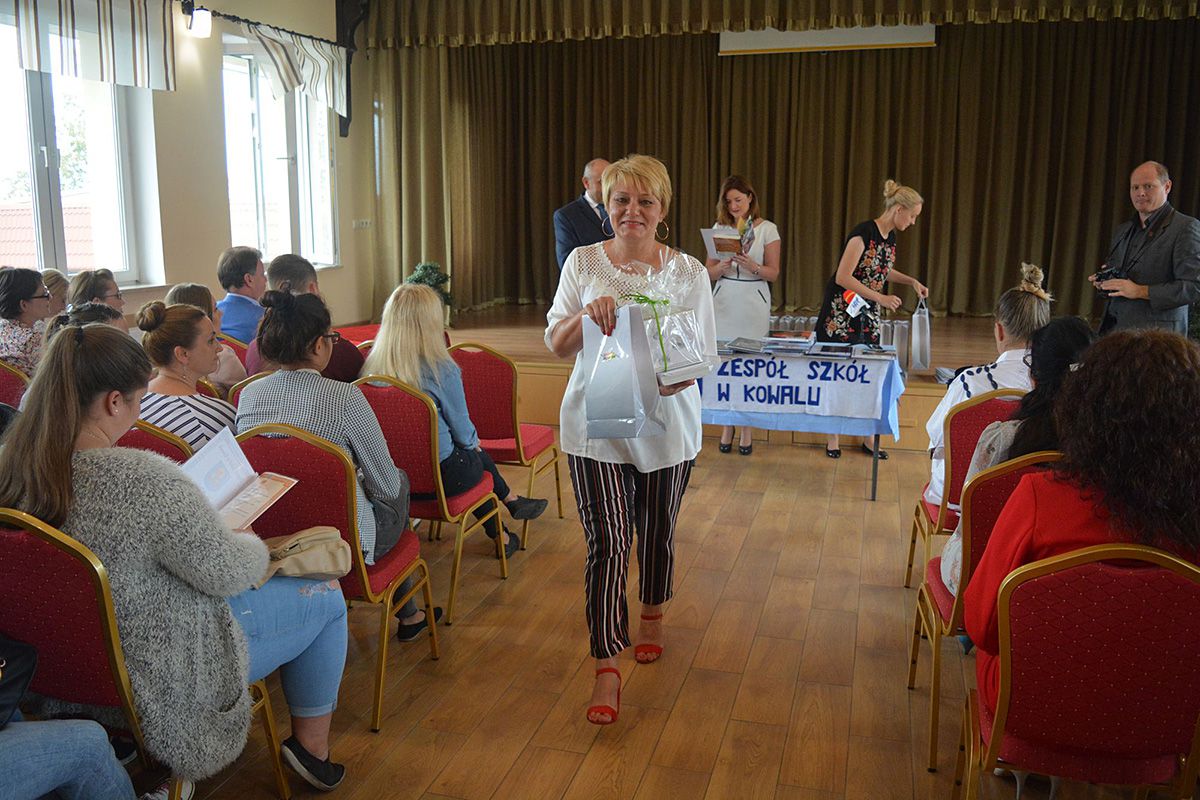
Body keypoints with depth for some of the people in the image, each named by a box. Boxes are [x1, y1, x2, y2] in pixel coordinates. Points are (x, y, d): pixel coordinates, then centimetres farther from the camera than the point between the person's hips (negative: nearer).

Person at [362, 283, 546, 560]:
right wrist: (474, 442, 15)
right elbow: (462, 429, -10)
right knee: (478, 456, 25)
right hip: (441, 475, -5)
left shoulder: (371, 368, -8)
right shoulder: (442, 370, -22)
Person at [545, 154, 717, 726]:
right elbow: (555, 344, 0)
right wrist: (587, 314, -21)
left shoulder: (688, 271, -2)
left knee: (656, 532, 16)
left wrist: (669, 379, -24)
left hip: (666, 426, 1)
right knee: (607, 543, -6)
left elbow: (702, 355, -2)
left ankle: (652, 615, 44)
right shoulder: (583, 262, 0)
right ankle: (606, 667, 1)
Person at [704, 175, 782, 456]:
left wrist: (752, 266, -19)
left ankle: (747, 430, 9)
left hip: (754, 303, -2)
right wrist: (722, 266, -14)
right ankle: (726, 428, 12)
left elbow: (773, 273, -1)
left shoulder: (767, 229, 1)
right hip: (724, 302, 2)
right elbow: (709, 271, 8)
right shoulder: (720, 228, 8)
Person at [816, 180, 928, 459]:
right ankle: (832, 438, 11)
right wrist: (881, 298, -22)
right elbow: (843, 277, -23)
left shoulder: (890, 237, 7)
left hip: (868, 316, 8)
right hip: (841, 315, -8)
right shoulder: (863, 233, -19)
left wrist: (912, 281, 11)